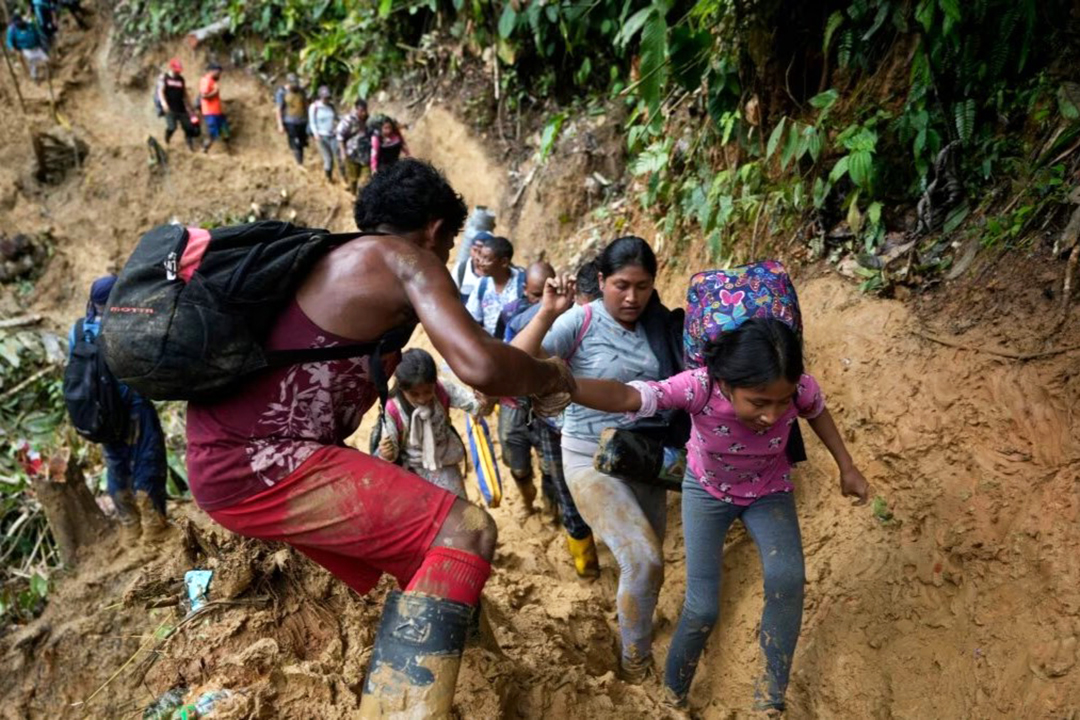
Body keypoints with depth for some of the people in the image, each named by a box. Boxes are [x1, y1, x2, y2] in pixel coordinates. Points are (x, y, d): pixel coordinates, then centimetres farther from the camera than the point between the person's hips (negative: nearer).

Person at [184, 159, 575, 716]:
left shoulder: (341, 260, 19)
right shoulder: (406, 258, -8)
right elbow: (480, 365, -23)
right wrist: (550, 377, -2)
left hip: (230, 451, 10)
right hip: (259, 465, -10)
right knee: (464, 532, -15)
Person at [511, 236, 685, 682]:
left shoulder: (661, 325, -1)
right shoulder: (580, 322, -14)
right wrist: (547, 314, -31)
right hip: (592, 459, -5)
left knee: (649, 560, 16)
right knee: (643, 559, -17)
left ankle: (639, 623, 45)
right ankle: (635, 664, 6)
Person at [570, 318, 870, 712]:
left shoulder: (800, 388, -32)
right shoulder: (700, 386, -39)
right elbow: (625, 397, -54)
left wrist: (847, 468, 1)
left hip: (769, 490, 2)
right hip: (707, 490, -1)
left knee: (787, 579, -24)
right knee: (703, 608, -8)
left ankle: (773, 691, -2)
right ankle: (673, 695, 20)